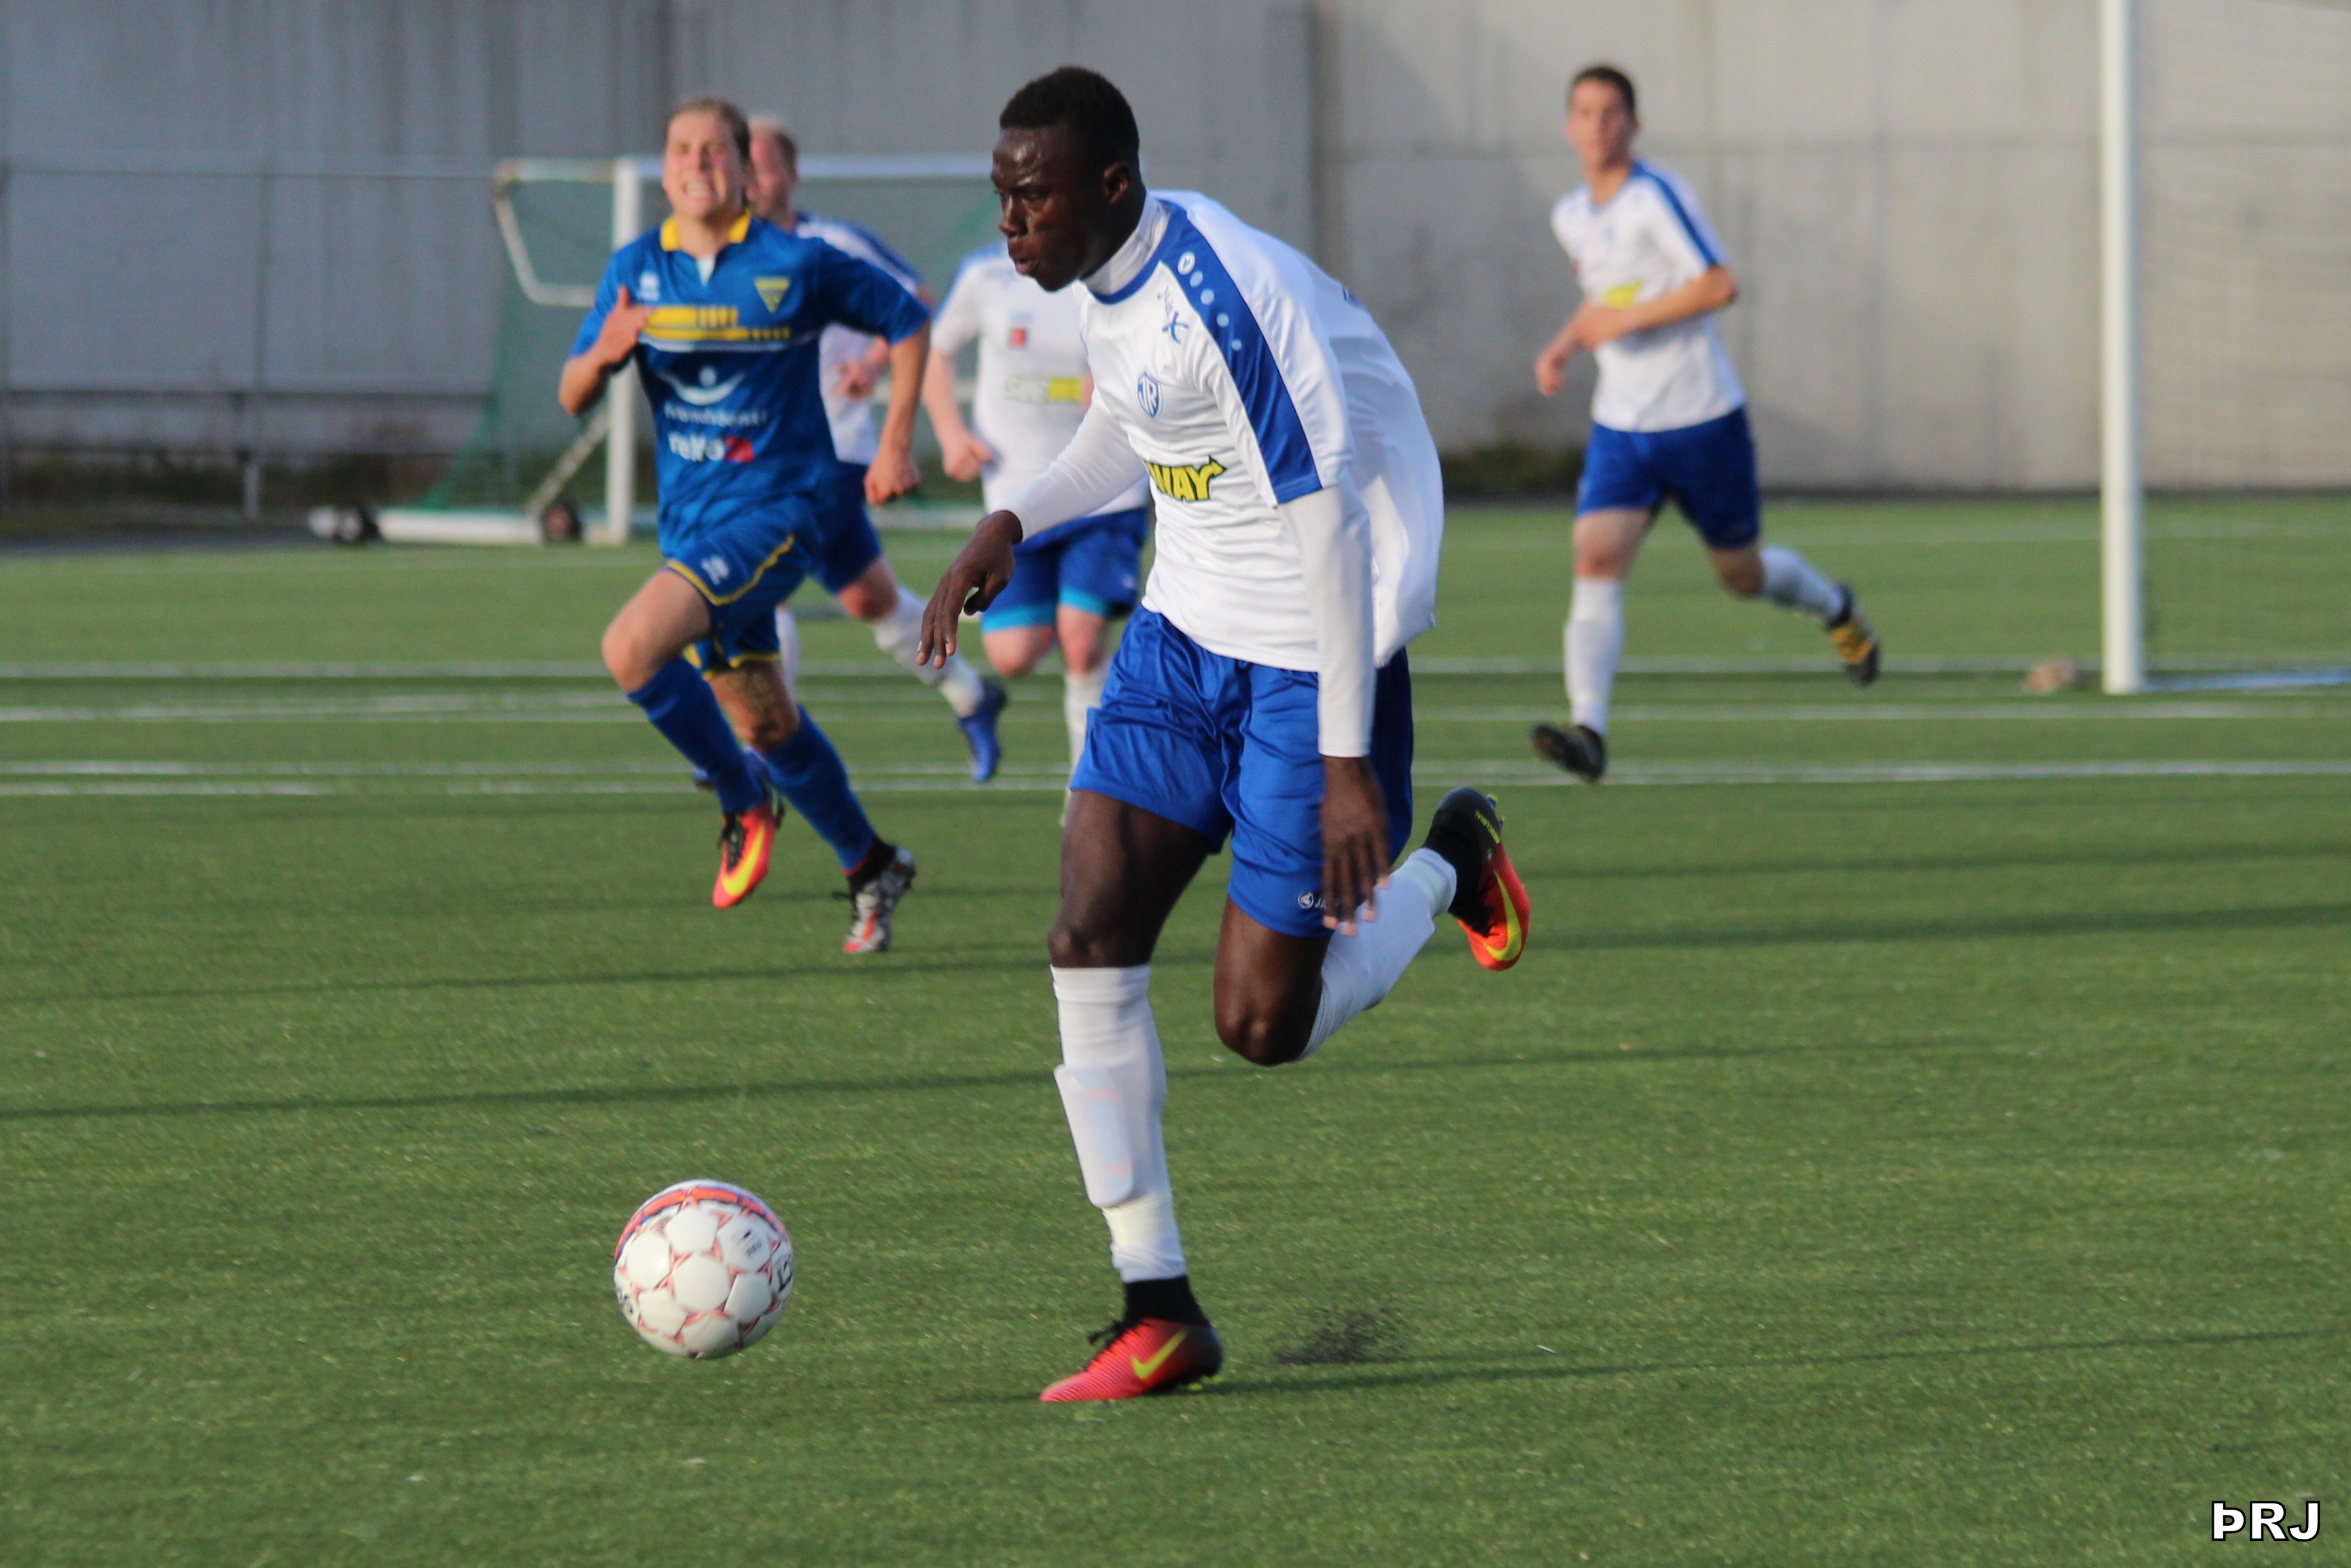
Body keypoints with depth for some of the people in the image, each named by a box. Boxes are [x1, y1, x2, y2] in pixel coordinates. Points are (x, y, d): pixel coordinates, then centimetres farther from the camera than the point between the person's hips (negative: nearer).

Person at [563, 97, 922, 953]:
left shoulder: (797, 265, -8)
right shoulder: (636, 269, 5)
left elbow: (907, 321, 5)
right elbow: (572, 396, 4)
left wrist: (897, 442, -2)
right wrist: (602, 355, -19)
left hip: (776, 508, -6)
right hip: (691, 521, 6)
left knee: (633, 648, -26)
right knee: (767, 725, 14)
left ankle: (743, 797, -6)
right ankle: (871, 867, 34)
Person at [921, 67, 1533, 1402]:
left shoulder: (1224, 300, -27)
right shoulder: (1110, 277, 1)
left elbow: (1326, 525, -25)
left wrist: (1348, 761, -25)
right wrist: (1014, 525, 5)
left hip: (1312, 659, -8)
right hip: (1185, 636, 8)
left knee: (1264, 1027, -4)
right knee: (1092, 938, -8)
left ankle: (1447, 866, 27)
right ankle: (1159, 1310, -2)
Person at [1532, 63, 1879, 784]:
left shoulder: (1657, 196, -14)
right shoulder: (1571, 217, 8)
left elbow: (1720, 286, -21)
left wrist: (1626, 320, -23)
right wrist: (1566, 345, 9)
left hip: (1702, 419, -5)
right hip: (1621, 427, 5)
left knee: (1743, 575, 10)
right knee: (1596, 559, -18)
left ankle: (1835, 609, 45)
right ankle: (1589, 730, -27)